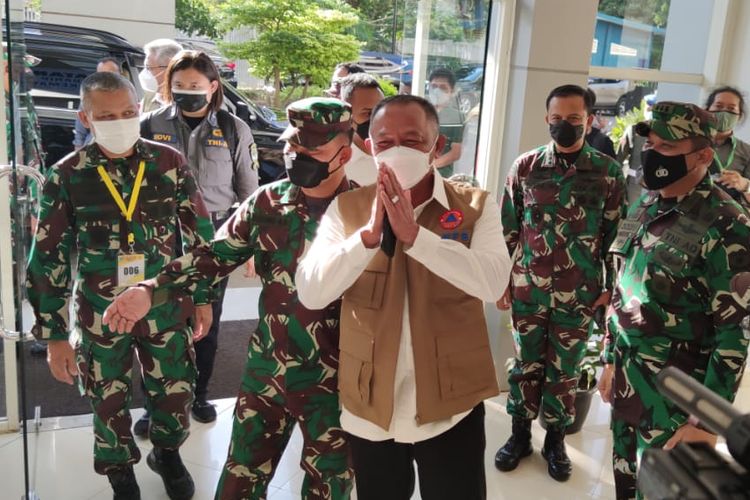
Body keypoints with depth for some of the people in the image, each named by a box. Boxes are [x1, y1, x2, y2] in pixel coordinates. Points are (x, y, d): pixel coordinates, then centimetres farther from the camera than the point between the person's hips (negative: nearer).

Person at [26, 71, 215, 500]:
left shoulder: (170, 163, -7)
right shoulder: (67, 176, -9)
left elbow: (200, 234, 3)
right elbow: (49, 259, -3)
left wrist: (203, 297, 5)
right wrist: (54, 334, -2)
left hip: (167, 309, 1)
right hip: (100, 315, 0)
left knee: (176, 394, 14)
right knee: (109, 404, 15)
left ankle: (167, 453, 46)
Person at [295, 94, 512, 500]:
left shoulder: (475, 206, -5)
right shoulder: (346, 207, -3)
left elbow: (492, 282, -21)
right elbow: (311, 294, -12)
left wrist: (413, 233, -28)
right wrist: (368, 234, -25)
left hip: (451, 405, -1)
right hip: (370, 407, 2)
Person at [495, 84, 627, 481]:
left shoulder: (608, 171, -3)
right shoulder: (525, 166, -2)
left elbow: (615, 234, 2)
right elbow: (507, 228, 2)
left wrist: (610, 287, 0)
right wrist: (501, 280, 2)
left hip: (580, 294, 0)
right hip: (528, 289, 1)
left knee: (565, 371, 13)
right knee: (526, 365, 13)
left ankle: (555, 440, 31)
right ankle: (520, 434, 31)